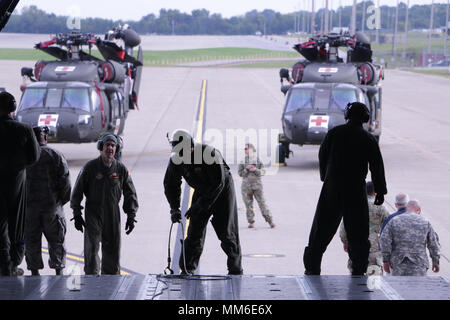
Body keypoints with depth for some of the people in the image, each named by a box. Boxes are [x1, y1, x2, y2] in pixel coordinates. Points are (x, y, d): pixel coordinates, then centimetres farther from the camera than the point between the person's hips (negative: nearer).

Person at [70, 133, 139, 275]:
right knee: (91, 247, -13)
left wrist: (131, 216, 4)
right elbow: (77, 191, 3)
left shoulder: (121, 169, 3)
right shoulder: (90, 167, -4)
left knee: (112, 249, 6)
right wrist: (77, 214, 0)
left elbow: (130, 194, 10)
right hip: (93, 214, -2)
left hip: (113, 215, 2)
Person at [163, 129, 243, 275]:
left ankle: (235, 270, 6)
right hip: (201, 191, 5)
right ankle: (187, 270, 3)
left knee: (226, 232, -5)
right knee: (195, 231, -3)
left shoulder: (209, 154, -32)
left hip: (223, 189, -5)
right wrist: (174, 208, -17)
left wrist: (199, 206, -32)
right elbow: (171, 186, -2)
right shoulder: (175, 160, -14)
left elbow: (218, 183, -31)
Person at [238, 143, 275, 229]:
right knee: (248, 204, 1)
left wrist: (255, 170, -17)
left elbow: (263, 172, 1)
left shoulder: (258, 160, 4)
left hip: (257, 184, -2)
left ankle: (270, 220, -4)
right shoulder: (243, 161, 8)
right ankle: (251, 222, 8)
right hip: (246, 185, 2)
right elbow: (240, 173, 3)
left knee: (262, 202, -7)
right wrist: (247, 169, -13)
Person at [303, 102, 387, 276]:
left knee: (322, 229, 6)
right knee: (358, 232, 7)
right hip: (356, 190, -1)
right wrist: (380, 192, 8)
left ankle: (312, 267, 5)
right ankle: (358, 269, 6)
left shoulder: (334, 133, 0)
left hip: (332, 188, 1)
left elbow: (322, 157, 6)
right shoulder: (368, 139, -1)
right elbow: (377, 166, 2)